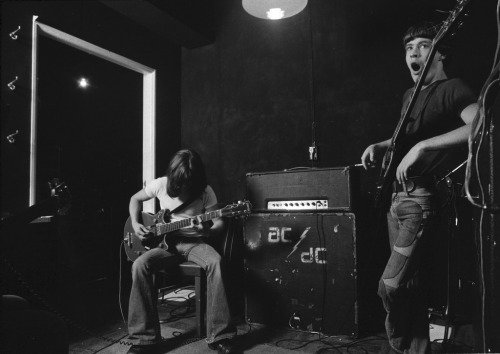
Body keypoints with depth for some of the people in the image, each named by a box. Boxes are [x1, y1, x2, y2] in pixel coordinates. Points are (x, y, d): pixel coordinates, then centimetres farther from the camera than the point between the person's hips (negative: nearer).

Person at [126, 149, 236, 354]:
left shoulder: (205, 191, -6)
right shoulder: (161, 185, -3)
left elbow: (219, 223, -2)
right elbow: (135, 199, 15)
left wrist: (207, 230, -26)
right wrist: (135, 224, -1)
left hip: (194, 241, -1)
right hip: (166, 241, 2)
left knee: (215, 262, -35)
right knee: (140, 266, -30)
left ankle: (220, 336, -28)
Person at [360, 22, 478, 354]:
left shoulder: (454, 89, -6)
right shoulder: (410, 96, 19)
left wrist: (422, 146, -26)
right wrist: (382, 146, 14)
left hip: (425, 198, -8)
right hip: (399, 196, 8)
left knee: (392, 285, -12)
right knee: (412, 283, 13)